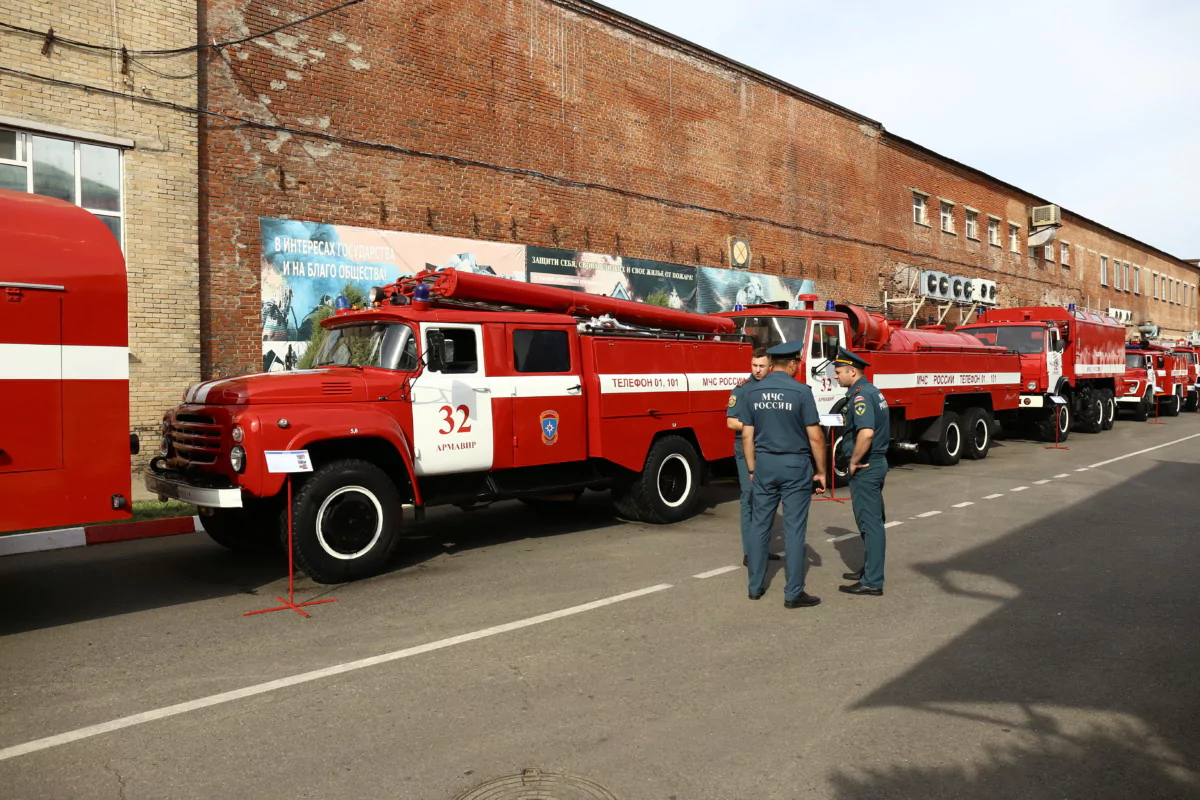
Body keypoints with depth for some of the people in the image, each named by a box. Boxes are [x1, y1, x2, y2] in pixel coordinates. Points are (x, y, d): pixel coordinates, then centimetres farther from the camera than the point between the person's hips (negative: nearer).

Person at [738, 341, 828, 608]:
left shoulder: (752, 393, 2)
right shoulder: (801, 391, -10)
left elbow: (747, 436, 4)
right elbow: (815, 437, -9)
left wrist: (752, 469, 14)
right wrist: (821, 471, 1)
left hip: (764, 465, 4)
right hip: (795, 466, -4)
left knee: (759, 526, 12)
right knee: (794, 530, 2)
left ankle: (755, 586, 21)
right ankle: (793, 594, 7)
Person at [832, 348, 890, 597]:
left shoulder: (860, 395, -19)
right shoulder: (873, 391, 13)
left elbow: (866, 433, -33)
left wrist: (854, 461, -20)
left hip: (865, 468, -10)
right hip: (876, 462, 10)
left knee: (870, 522, -4)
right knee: (872, 520, 18)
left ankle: (872, 582, 3)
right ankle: (870, 569, 31)